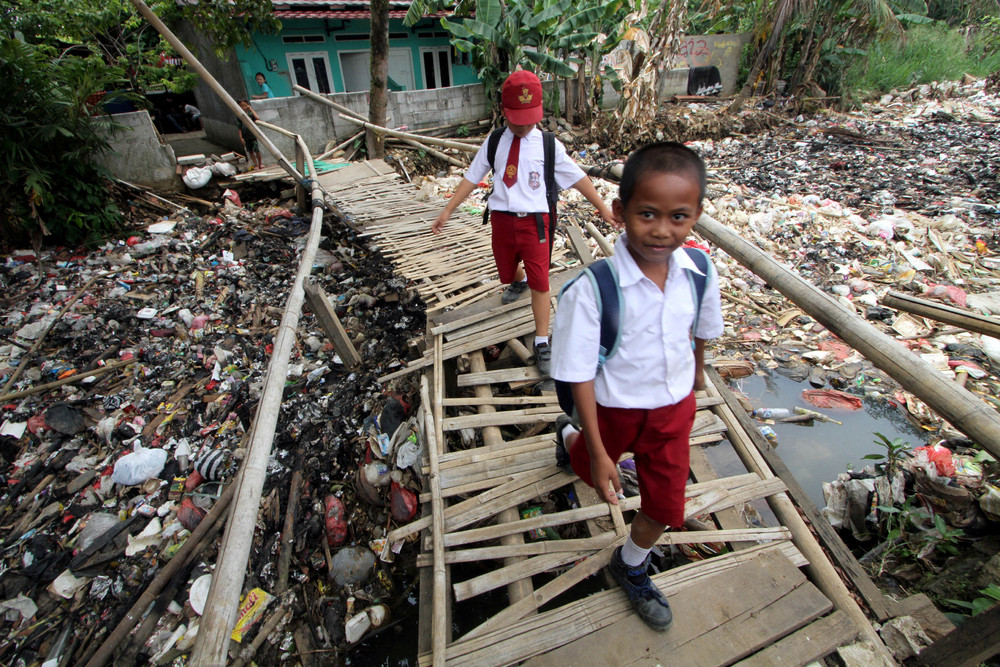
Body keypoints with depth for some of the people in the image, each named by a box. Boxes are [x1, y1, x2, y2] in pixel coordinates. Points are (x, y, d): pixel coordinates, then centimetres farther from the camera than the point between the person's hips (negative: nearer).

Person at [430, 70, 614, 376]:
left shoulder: (549, 145, -2)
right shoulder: (494, 143, 3)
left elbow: (577, 177, 1)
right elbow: (471, 178, 4)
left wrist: (603, 208, 0)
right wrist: (447, 212, 2)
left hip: (535, 221, -2)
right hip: (502, 219, 3)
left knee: (540, 282, -6)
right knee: (507, 271, 20)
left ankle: (542, 342, 4)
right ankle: (519, 282, 60)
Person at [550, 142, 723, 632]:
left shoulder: (700, 272, -16)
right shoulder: (592, 289, -31)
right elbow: (579, 373, -23)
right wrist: (598, 451, -19)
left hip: (674, 407, 4)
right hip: (614, 408, -3)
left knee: (665, 503, 16)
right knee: (592, 470, 26)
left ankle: (631, 568, 47)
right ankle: (570, 437, 64)